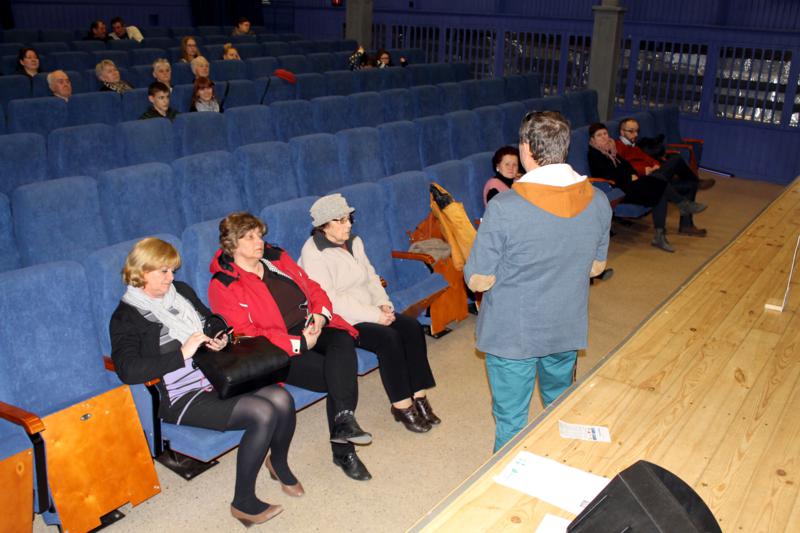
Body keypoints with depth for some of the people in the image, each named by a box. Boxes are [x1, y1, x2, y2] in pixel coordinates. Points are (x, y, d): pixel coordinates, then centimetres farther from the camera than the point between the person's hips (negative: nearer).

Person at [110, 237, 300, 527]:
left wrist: (220, 338, 3)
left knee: (281, 398, -19)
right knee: (263, 413, -27)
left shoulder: (181, 291, 13)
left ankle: (279, 463, 13)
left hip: (217, 376, 7)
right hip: (180, 396, -6)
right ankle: (243, 502, -10)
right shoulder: (126, 317, -5)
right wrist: (183, 353, -24)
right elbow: (128, 370, -21)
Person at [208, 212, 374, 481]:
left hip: (312, 328, 5)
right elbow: (245, 335, -15)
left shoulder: (277, 257, 13)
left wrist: (320, 315, -5)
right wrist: (299, 344, -19)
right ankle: (343, 449, -15)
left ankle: (343, 420, -32)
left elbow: (314, 289, 18)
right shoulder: (223, 286, -7)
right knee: (340, 374, -25)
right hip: (277, 350, -5)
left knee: (343, 341, -29)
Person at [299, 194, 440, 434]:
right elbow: (328, 301, -21)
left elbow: (371, 277, 17)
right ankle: (401, 405, -14)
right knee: (388, 338, -27)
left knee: (412, 327, -14)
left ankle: (418, 396, -9)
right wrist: (374, 315, -22)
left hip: (369, 312, 8)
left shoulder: (354, 242, 11)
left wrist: (384, 304, -4)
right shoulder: (313, 253, -14)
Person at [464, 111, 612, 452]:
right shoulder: (598, 201, -8)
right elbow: (596, 267, 6)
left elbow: (479, 281, -17)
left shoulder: (504, 207, -25)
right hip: (568, 330, 6)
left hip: (512, 335, -5)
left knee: (511, 423, 12)